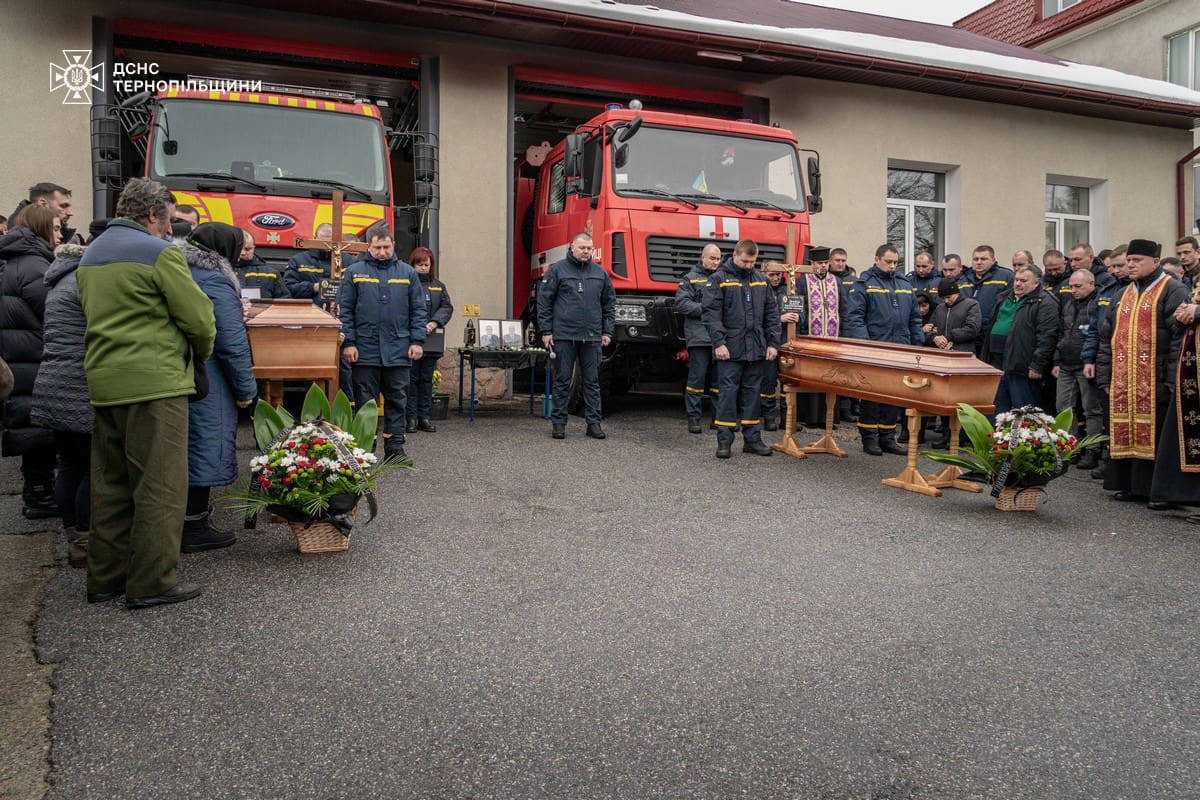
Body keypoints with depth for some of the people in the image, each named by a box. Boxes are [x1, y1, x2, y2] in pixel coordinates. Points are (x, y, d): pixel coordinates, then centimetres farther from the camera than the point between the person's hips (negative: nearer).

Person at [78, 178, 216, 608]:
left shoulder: (90, 254, 19)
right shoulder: (160, 253, -9)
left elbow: (96, 314, 22)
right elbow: (197, 317, -9)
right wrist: (202, 351, 10)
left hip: (103, 380, 9)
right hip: (154, 381, -9)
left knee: (110, 483, 14)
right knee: (160, 485, -3)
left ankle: (105, 576, 22)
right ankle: (153, 581, 2)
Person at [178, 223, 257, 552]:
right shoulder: (216, 283, -16)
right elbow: (232, 343, -17)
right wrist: (246, 388, -9)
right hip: (207, 385, -9)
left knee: (184, 444, 16)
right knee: (206, 443, 0)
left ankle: (188, 518, 28)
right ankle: (195, 528, 7)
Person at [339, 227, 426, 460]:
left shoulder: (408, 273, 10)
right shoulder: (355, 272, 6)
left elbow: (418, 310, 10)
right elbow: (345, 311, 4)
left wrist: (417, 341, 1)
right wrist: (348, 343, -5)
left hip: (399, 351, 1)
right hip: (365, 350, -1)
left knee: (397, 401, 6)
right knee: (365, 402, 4)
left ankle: (395, 447, 13)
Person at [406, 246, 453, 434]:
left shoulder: (438, 286, 15)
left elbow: (447, 307, 5)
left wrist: (434, 322, -13)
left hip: (431, 342, 4)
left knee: (426, 379, 9)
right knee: (411, 379, 0)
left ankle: (424, 416, 15)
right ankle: (411, 417, 6)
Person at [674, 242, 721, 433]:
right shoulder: (691, 278, 4)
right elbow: (681, 304, -6)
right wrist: (705, 309, -11)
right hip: (699, 337, -4)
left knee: (718, 379, 9)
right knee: (697, 378, -4)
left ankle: (719, 417, 17)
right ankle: (693, 418, 3)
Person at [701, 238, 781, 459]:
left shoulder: (761, 280, 13)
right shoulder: (719, 279, -2)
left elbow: (771, 313, 15)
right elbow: (711, 314, -8)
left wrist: (773, 342, 7)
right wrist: (718, 343, -16)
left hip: (756, 349, 5)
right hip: (730, 349, -5)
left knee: (753, 393, 9)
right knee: (727, 392, -3)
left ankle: (752, 439, 17)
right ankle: (724, 440, 3)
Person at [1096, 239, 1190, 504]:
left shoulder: (1173, 291, -2)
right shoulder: (1123, 296, 18)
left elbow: (1180, 336, -11)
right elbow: (1106, 339, 18)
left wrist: (1172, 379, -18)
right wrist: (1105, 377, 10)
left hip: (1155, 380, -6)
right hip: (1122, 383, 6)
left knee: (1154, 434, -3)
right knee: (1124, 432, 8)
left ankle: (1156, 488, 5)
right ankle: (1130, 484, 16)